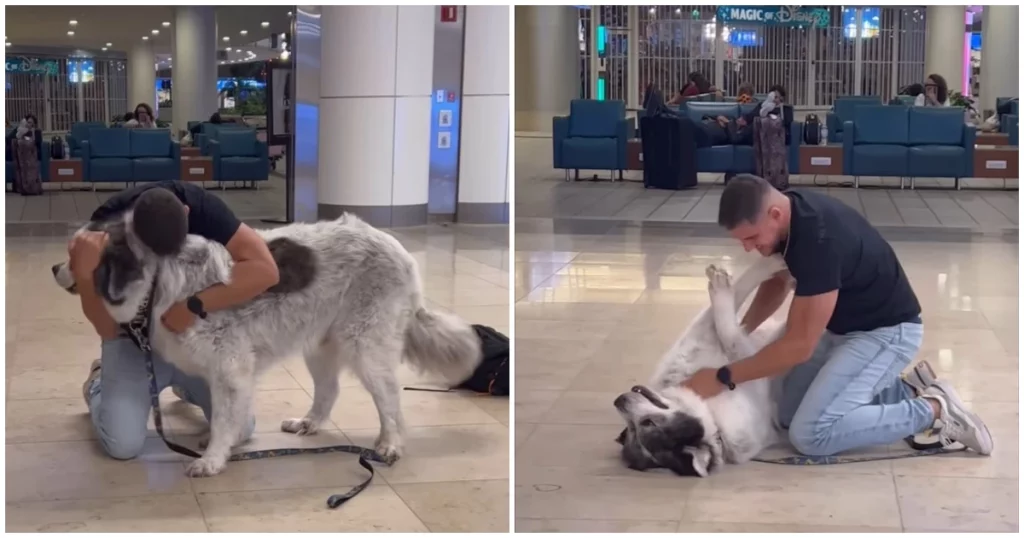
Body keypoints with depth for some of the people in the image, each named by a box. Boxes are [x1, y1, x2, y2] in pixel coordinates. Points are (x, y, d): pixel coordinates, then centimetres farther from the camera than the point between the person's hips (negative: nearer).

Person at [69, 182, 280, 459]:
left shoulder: (200, 206, -27)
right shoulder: (106, 232, -28)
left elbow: (264, 270, -35)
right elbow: (108, 329, -28)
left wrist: (194, 305, -42)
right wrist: (85, 274, -45)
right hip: (134, 339, -2)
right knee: (123, 444, -19)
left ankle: (185, 385, 25)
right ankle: (99, 385, 16)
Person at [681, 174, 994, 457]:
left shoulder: (819, 240, -34)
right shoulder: (792, 214, -7)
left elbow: (799, 346, -29)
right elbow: (776, 283, 14)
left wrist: (722, 378, -23)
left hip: (887, 331, -9)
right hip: (843, 326, 9)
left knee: (810, 433, -20)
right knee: (788, 415, 3)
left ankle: (933, 410, -7)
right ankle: (894, 392, 15)